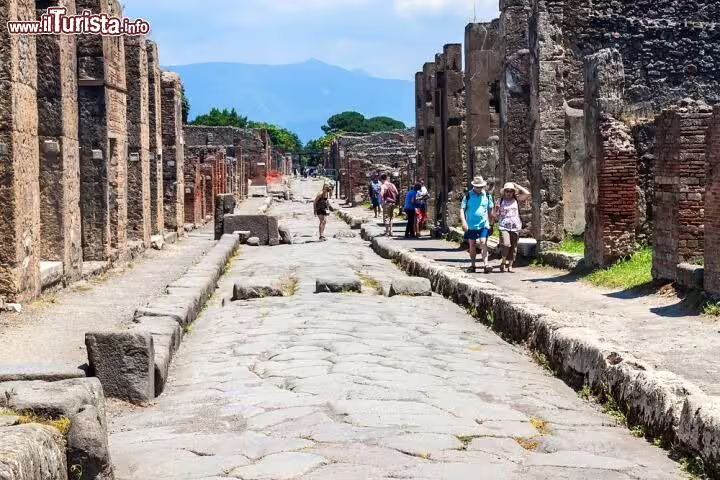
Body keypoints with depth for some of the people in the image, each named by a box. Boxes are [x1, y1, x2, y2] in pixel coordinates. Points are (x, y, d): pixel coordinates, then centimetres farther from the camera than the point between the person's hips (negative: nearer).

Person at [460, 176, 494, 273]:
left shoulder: (487, 196, 4)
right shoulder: (468, 196, 0)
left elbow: (490, 209, 14)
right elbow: (462, 209, 0)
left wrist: (491, 223, 15)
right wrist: (464, 222, -12)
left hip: (484, 224, 0)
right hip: (471, 225, 0)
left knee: (483, 243, -11)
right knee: (472, 245, 9)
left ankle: (485, 264, -14)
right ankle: (472, 265, 20)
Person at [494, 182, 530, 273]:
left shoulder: (516, 200, 8)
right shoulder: (501, 201, 6)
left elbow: (527, 194, -5)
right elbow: (497, 216, 10)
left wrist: (517, 186, 0)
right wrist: (495, 213, -13)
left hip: (515, 227, 2)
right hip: (504, 227, -2)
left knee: (513, 247, 2)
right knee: (506, 244, -20)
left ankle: (510, 266, 11)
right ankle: (503, 261, 1)